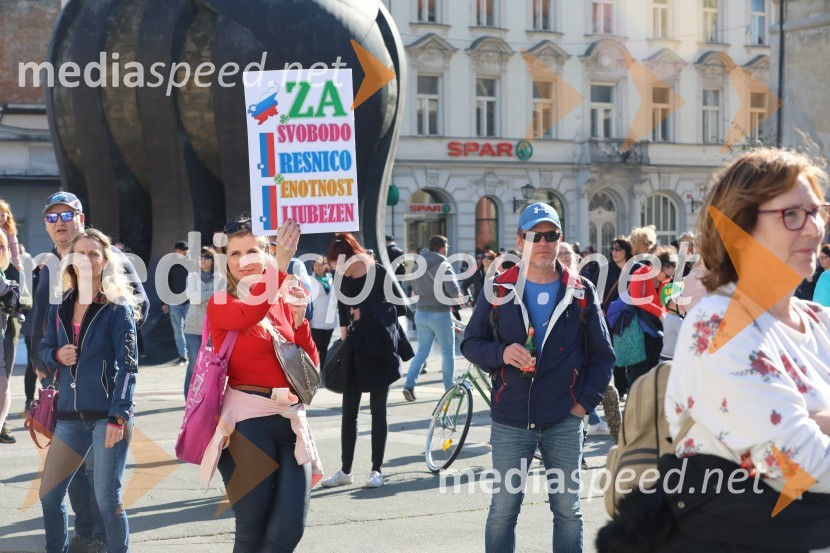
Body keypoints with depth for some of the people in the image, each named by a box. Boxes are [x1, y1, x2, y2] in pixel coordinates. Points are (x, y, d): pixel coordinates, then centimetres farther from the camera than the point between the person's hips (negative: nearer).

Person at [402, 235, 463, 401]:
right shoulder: (443, 266, -14)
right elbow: (453, 289, -24)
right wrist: (458, 296, -3)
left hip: (421, 312, 6)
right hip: (440, 314, -6)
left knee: (422, 351, 11)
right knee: (448, 352, 8)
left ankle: (409, 385, -2)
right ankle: (449, 388, 15)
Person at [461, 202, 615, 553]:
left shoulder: (581, 292, 3)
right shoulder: (499, 290, 2)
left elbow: (602, 354, 7)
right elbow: (470, 343, 5)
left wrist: (586, 401, -2)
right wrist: (500, 353, -15)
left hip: (564, 422, 0)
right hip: (510, 422, 0)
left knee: (568, 510, 8)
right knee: (503, 510, 6)